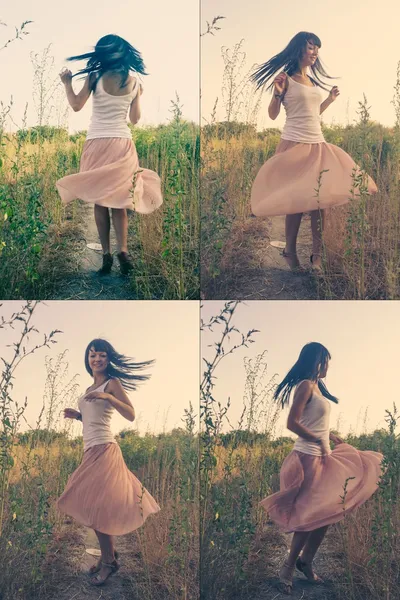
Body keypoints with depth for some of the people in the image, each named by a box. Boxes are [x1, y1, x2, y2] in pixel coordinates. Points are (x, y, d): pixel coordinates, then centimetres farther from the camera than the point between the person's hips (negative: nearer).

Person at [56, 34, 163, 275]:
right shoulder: (134, 81, 3)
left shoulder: (95, 77, -6)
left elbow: (76, 105, -5)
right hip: (122, 144, 2)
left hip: (97, 144, -2)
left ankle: (107, 254, 2)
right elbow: (135, 118, 7)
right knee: (119, 201, 7)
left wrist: (67, 82, 10)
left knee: (100, 201, 5)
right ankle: (123, 250, -9)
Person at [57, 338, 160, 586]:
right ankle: (109, 556, 22)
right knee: (96, 505, 11)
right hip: (92, 449, 8)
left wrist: (108, 397, -26)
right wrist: (77, 415, 9)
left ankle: (109, 561, 4)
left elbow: (131, 415, -16)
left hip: (103, 449, -8)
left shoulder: (112, 383, -6)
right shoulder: (90, 388, 17)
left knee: (98, 505, -7)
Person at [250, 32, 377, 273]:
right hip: (295, 144, -7)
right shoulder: (286, 78, -4)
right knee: (297, 200, -5)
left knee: (320, 198, 1)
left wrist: (330, 100, 21)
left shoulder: (313, 81, 16)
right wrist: (277, 94, -20)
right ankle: (290, 252, 9)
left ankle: (317, 254, 6)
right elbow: (273, 115, -5)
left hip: (319, 144, 7)